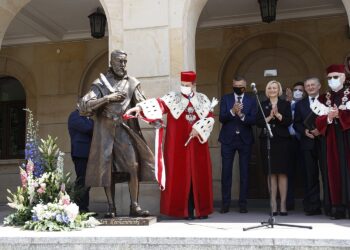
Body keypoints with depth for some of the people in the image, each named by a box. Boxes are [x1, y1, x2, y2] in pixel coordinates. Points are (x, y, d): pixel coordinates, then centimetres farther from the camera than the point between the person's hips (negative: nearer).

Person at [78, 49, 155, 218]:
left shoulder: (131, 83, 8)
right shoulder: (100, 84, 5)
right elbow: (83, 106, -5)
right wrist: (108, 98, -14)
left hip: (125, 130, 0)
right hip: (105, 131, 0)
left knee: (133, 166, -10)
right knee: (107, 169, 2)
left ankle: (134, 206, -3)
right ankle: (111, 208, 11)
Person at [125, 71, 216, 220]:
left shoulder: (202, 99, 10)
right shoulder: (173, 98, 3)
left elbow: (209, 118, 3)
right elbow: (159, 104, -14)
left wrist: (198, 129, -13)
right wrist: (140, 107, -32)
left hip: (197, 145, 2)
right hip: (179, 145, -2)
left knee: (199, 176, 4)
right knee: (181, 176, -2)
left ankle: (201, 209, 12)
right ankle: (186, 210, 4)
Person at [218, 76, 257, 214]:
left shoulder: (251, 101, 5)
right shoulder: (225, 99, 5)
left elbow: (253, 120, -7)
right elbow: (221, 118, -6)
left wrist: (241, 115, -22)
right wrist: (232, 111, -21)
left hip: (245, 140, 0)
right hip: (228, 139, 0)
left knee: (244, 172, 4)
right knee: (226, 172, 1)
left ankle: (243, 203, 12)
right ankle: (225, 203, 8)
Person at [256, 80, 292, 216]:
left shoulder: (285, 104, 10)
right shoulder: (262, 105, 11)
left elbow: (288, 121, -1)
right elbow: (258, 122, 2)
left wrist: (277, 114, -14)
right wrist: (270, 116, -11)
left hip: (281, 141, -1)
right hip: (267, 141, 1)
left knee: (282, 173, -3)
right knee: (271, 173, 0)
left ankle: (283, 204, 1)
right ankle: (273, 204, 3)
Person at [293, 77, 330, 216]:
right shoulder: (300, 104, 16)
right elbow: (296, 124, 11)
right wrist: (305, 131, -8)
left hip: (324, 141, -3)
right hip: (308, 143, 3)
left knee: (327, 174, -4)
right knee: (311, 176, 4)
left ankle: (329, 206, 1)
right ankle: (313, 207, 8)